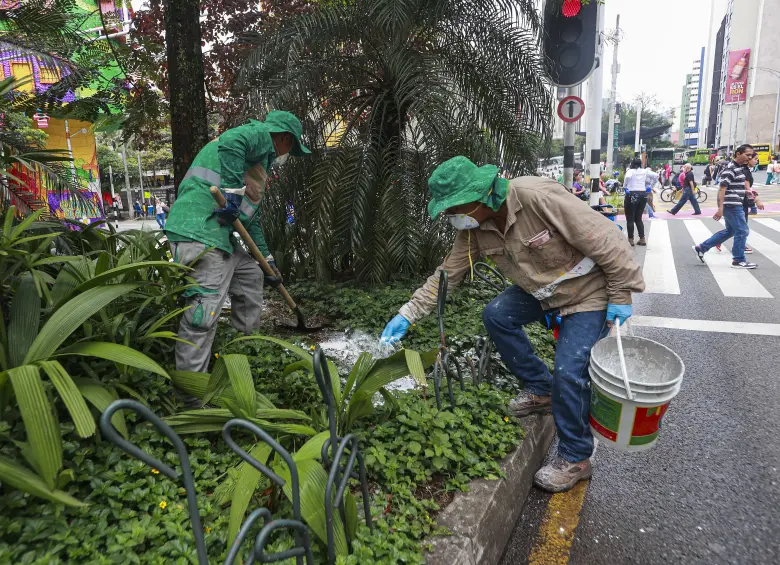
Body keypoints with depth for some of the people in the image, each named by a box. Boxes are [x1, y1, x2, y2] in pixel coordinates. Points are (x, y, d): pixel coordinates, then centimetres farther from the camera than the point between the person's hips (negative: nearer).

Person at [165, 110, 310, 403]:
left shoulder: (260, 160, 31)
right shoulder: (261, 134, 4)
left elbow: (251, 218, 34)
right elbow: (230, 142, -21)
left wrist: (267, 258, 36)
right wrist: (233, 191, -20)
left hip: (218, 232, 11)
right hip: (200, 229, -11)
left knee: (251, 274, 24)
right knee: (205, 307, -13)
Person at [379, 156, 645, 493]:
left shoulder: (538, 197, -34)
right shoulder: (473, 228, -11)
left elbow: (602, 237, -27)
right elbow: (447, 274, -4)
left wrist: (622, 295, -20)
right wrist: (408, 314, -9)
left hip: (589, 291, -7)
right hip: (542, 289, 7)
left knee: (568, 372, -14)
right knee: (496, 315, -3)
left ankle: (575, 458, 10)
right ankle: (541, 391, 16)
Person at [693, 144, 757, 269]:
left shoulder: (741, 168, 15)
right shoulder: (730, 169, -16)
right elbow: (722, 189, -21)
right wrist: (720, 208, -26)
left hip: (736, 205, 10)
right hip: (731, 205, -10)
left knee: (730, 231, 16)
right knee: (742, 231, -3)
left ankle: (701, 248, 18)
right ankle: (738, 260, 7)